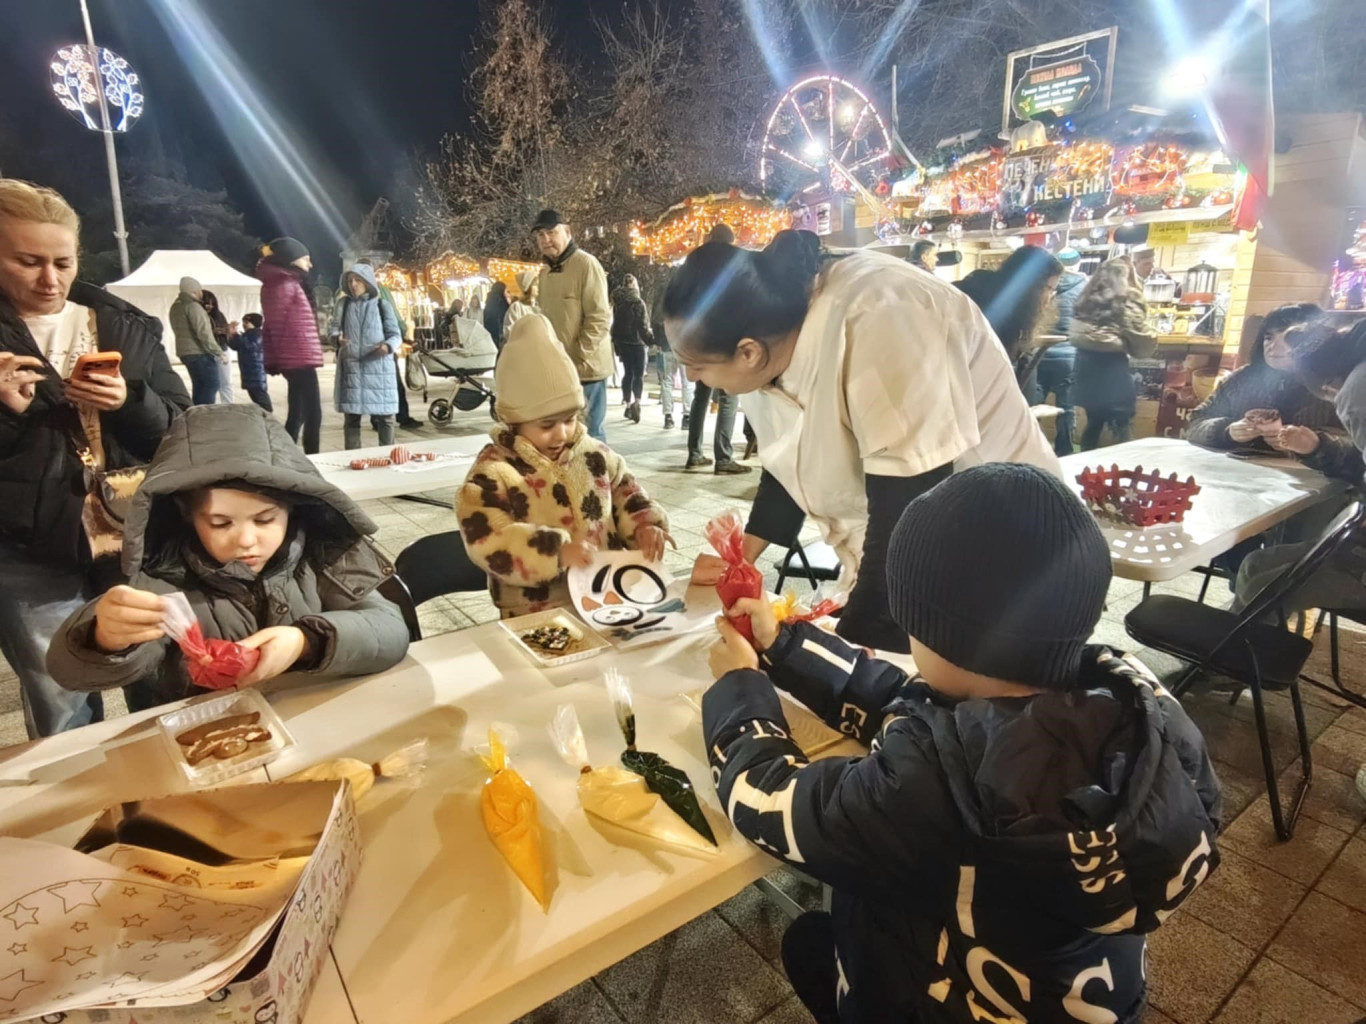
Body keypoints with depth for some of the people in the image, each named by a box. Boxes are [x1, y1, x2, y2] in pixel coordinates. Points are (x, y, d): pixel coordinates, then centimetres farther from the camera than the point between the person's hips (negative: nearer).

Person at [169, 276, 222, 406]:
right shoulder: (192, 306, -13)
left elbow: (182, 331, 21)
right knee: (212, 384, -7)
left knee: (199, 385, 12)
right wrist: (218, 352, -15)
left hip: (185, 352, 9)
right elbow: (203, 333, -19)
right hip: (200, 353, -9)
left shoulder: (175, 307, 17)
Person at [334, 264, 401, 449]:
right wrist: (338, 339, -10)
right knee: (351, 416, 3)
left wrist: (388, 346, -22)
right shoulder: (344, 305, 9)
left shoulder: (382, 305, 2)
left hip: (378, 368, -2)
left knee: (384, 415, 2)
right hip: (351, 368, 2)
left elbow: (396, 335, 0)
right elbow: (337, 331, 14)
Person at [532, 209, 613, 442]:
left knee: (590, 435, -2)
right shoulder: (545, 272, 15)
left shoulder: (586, 264, -9)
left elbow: (599, 318, -15)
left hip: (584, 368, -7)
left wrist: (578, 358, -17)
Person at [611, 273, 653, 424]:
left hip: (622, 342, 5)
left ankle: (628, 404, 15)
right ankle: (636, 402, -22)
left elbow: (615, 324, 11)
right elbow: (643, 326, -12)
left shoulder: (617, 303, 6)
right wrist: (651, 340, -1)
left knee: (627, 373, 13)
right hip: (636, 342, -5)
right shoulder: (638, 302, -10)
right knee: (638, 374, -2)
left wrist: (616, 343, 17)